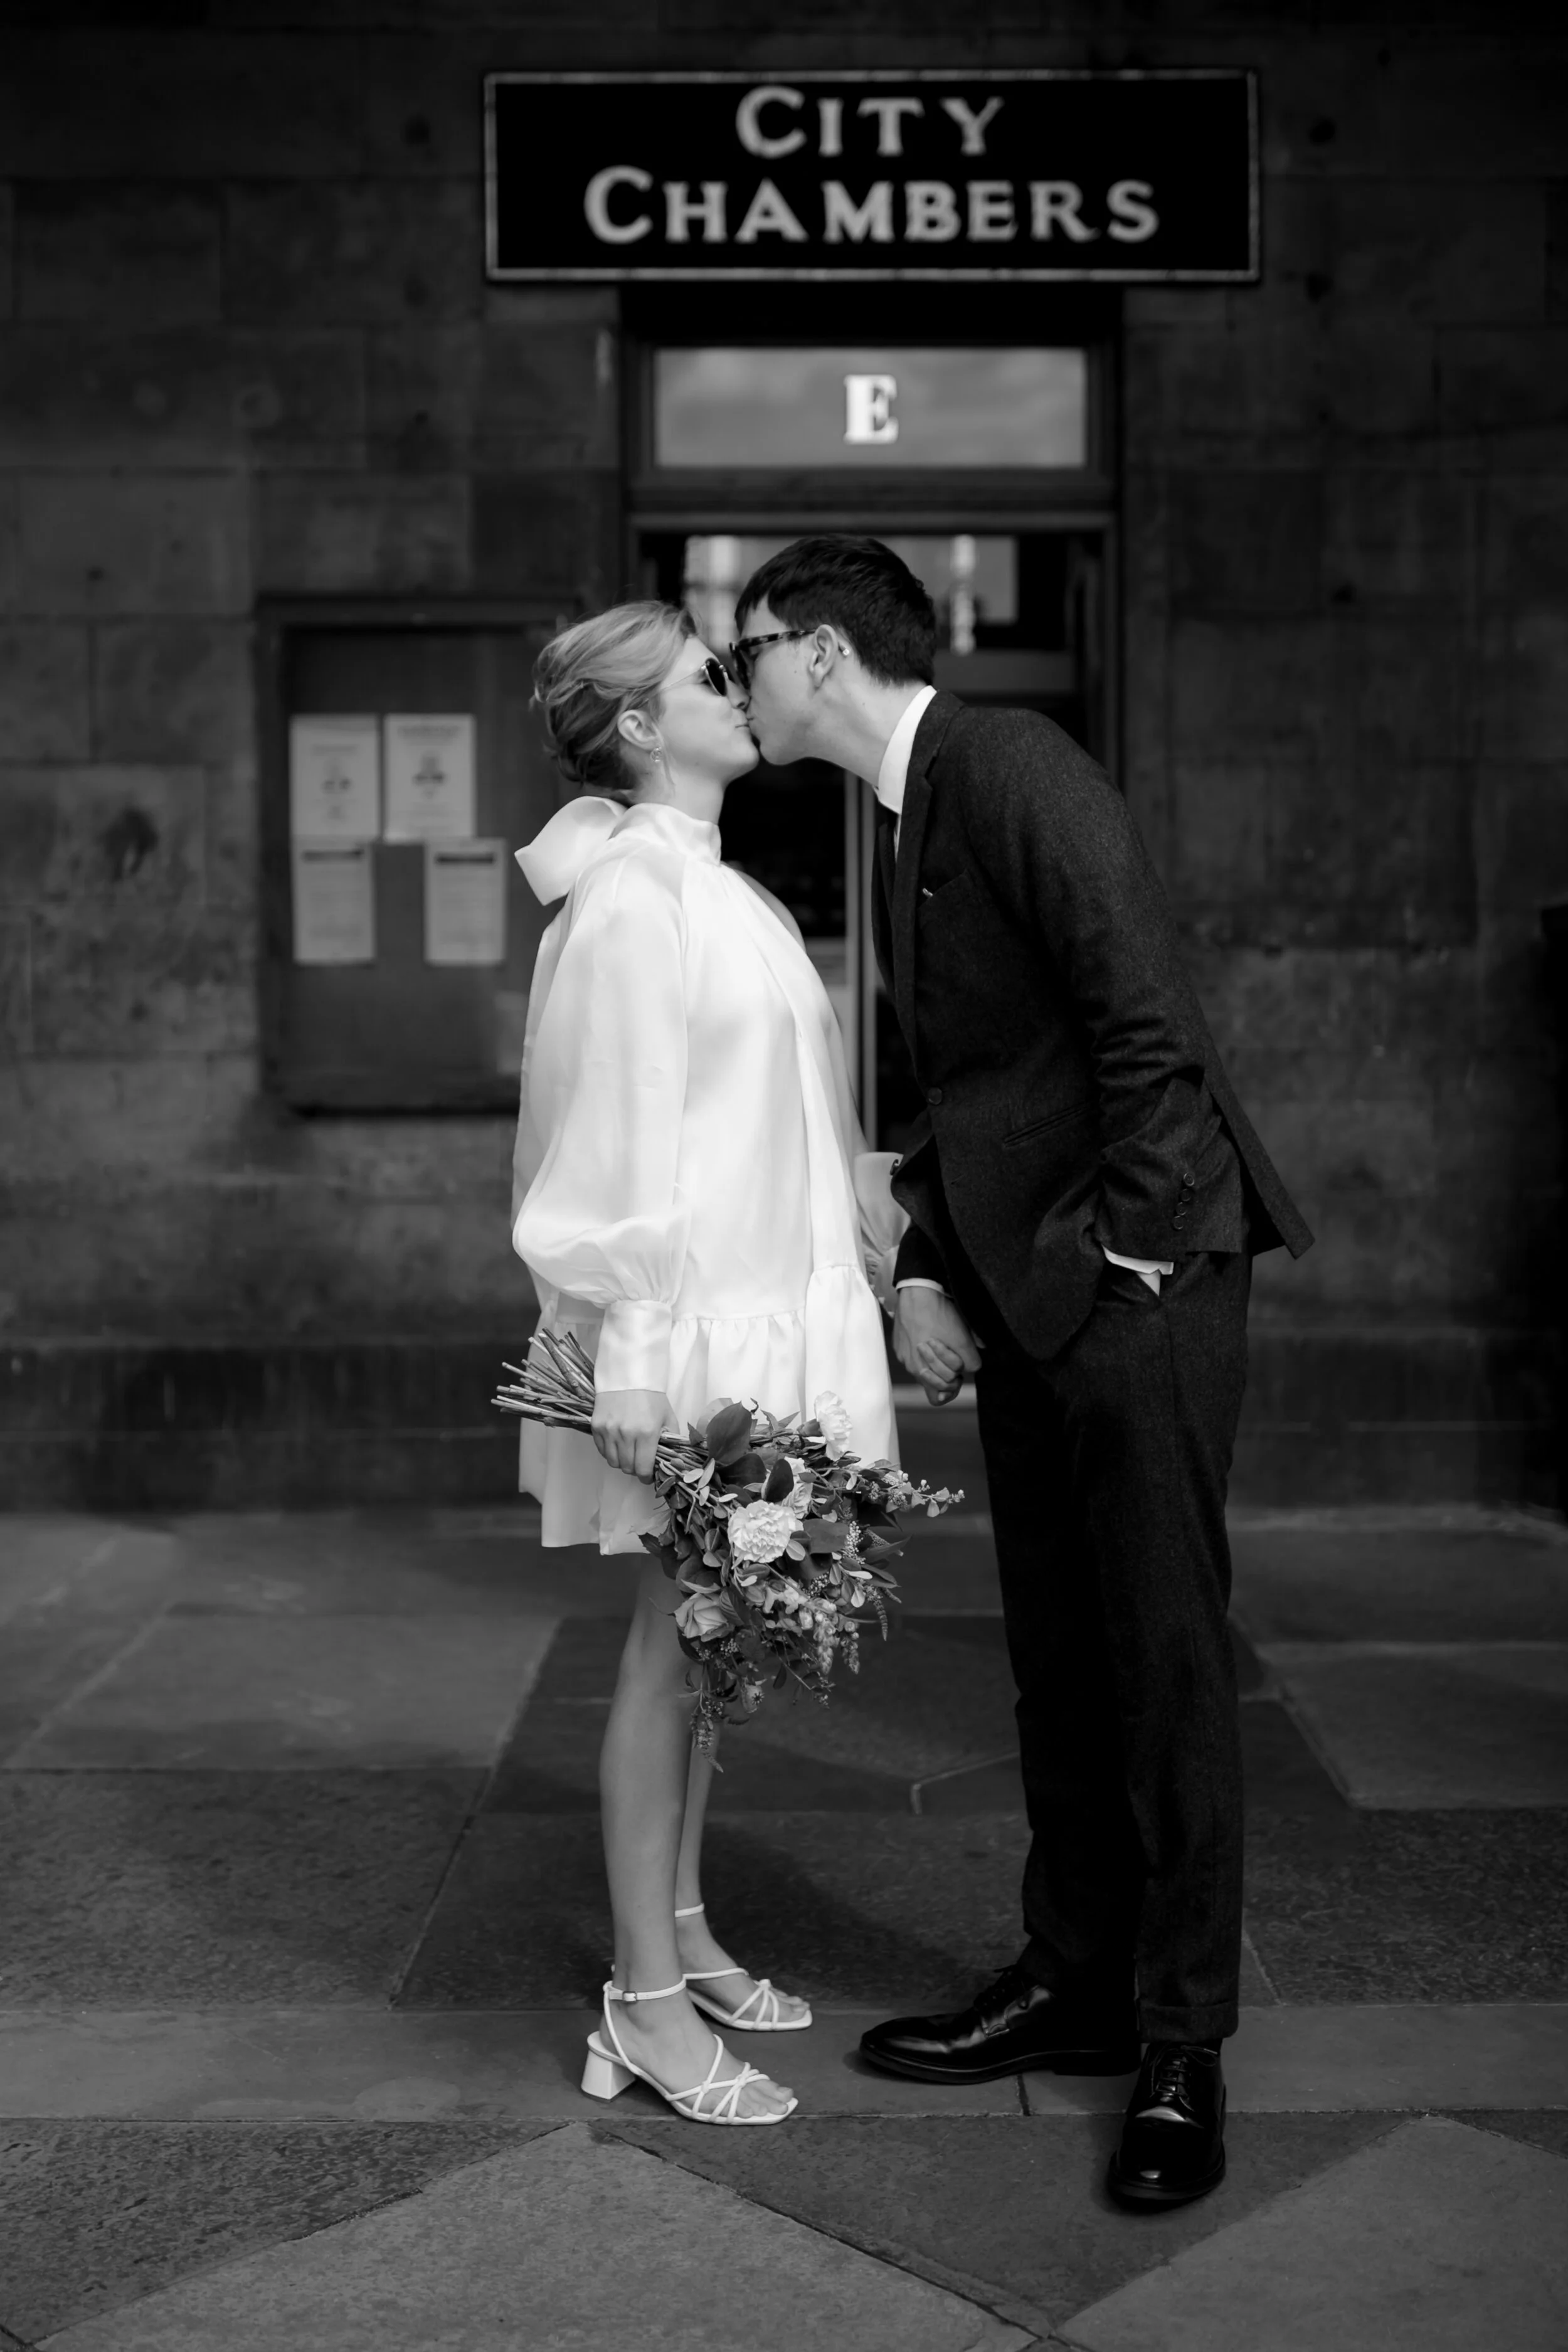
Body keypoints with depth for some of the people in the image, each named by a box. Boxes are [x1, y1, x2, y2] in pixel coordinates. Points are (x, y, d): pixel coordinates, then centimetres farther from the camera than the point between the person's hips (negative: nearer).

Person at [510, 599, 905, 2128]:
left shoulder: (712, 890, 14)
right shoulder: (629, 898, -15)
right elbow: (616, 1143, -19)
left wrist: (872, 1214, 17)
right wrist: (642, 1361, -21)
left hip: (770, 1303, 9)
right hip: (694, 1325, -9)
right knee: (673, 1642, -1)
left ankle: (681, 1930, 29)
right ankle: (646, 2004, 11)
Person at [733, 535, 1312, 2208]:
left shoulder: (1010, 766, -12)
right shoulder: (898, 823, 16)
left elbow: (1149, 1030, -18)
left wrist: (1127, 1255, -16)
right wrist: (922, 1275, 8)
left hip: (1140, 1274, -9)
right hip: (1018, 1297, 9)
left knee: (1164, 1661, -1)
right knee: (1055, 1662, 14)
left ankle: (1182, 2044, 11)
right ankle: (1075, 1984, 27)